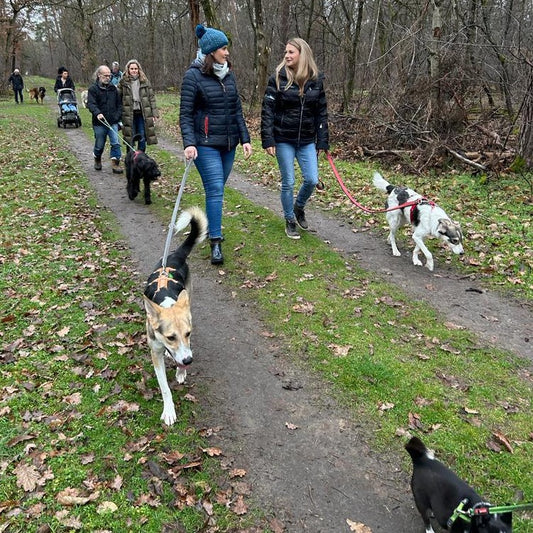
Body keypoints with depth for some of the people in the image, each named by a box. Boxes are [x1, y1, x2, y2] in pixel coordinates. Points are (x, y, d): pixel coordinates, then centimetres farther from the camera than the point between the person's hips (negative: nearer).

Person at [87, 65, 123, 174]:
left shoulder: (113, 88, 11)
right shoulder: (93, 89, -4)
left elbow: (119, 103, 15)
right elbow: (90, 103, -15)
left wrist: (118, 115, 1)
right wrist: (97, 113, -34)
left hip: (113, 122, 3)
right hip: (99, 122, -3)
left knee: (116, 143, -9)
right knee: (99, 145, 9)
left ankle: (115, 163, -3)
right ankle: (97, 160, 34)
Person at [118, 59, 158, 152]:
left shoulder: (145, 81, 4)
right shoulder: (123, 82, 1)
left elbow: (151, 97, 5)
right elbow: (118, 97, 3)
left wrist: (154, 114, 0)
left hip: (142, 114, 1)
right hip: (129, 114, -1)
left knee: (142, 137, 4)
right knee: (130, 138, 4)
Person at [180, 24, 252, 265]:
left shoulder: (228, 75, 10)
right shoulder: (193, 76, -7)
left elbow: (237, 110, 14)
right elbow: (186, 114, -9)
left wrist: (245, 139, 7)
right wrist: (189, 143, -21)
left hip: (228, 144, 6)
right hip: (206, 144, -6)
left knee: (217, 189, 12)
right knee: (215, 190, -11)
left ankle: (211, 226, 30)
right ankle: (215, 243, -7)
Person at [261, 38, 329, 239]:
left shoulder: (316, 80, 2)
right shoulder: (278, 78, -5)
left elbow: (321, 113, 7)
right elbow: (267, 110, -7)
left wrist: (322, 142, 3)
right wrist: (268, 140, -14)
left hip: (307, 140, 3)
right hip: (283, 140, -2)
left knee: (312, 180, -1)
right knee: (288, 182, 2)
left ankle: (299, 207, 30)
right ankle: (290, 221, 22)